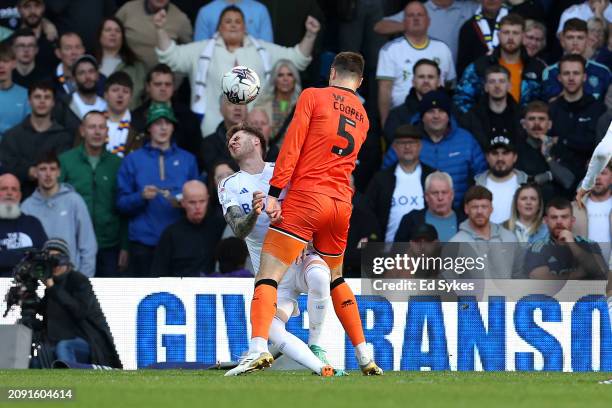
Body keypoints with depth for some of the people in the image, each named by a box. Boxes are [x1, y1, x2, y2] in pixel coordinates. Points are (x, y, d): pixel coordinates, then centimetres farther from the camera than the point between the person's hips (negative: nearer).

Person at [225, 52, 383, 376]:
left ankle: (258, 348, -32)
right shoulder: (363, 117, 19)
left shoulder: (313, 96, 1)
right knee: (335, 279, 24)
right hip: (341, 204, 6)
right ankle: (365, 358, 21)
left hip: (306, 199, -6)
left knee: (268, 276, -10)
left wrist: (274, 192, -11)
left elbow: (292, 145, -8)